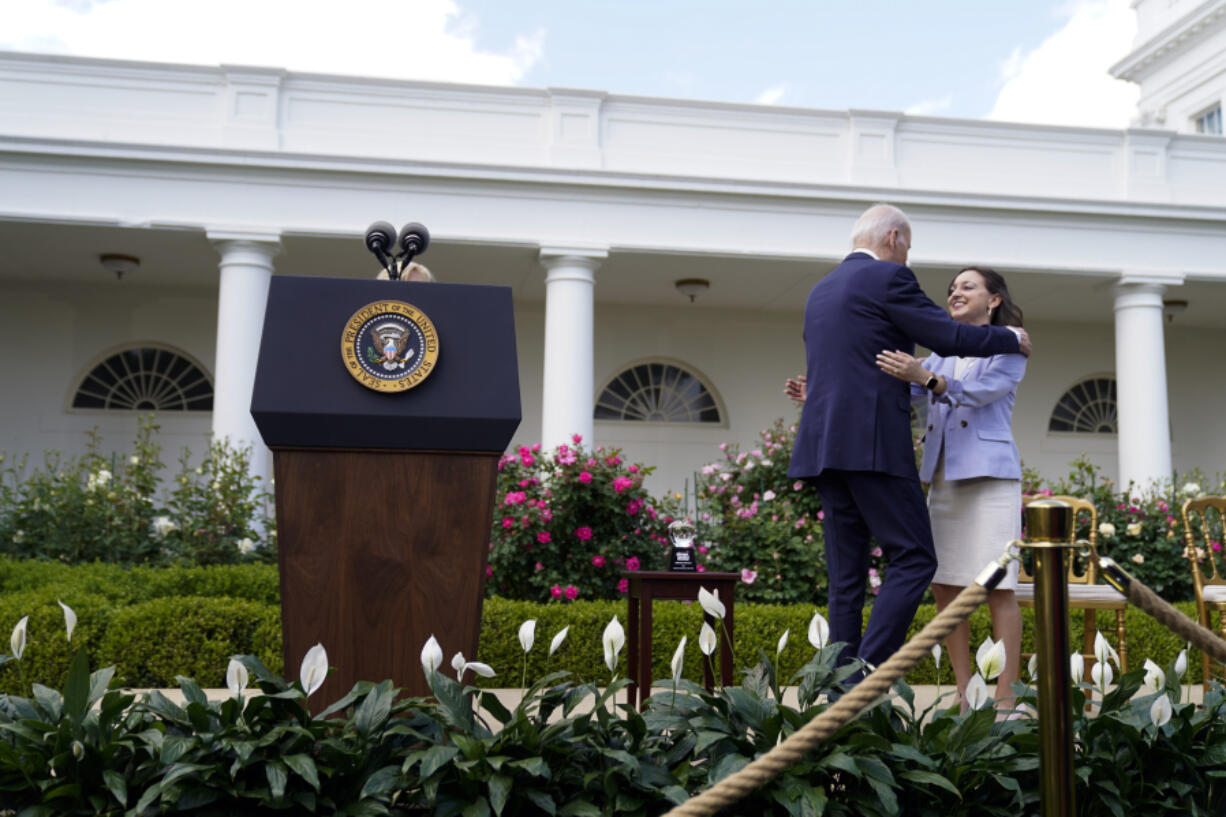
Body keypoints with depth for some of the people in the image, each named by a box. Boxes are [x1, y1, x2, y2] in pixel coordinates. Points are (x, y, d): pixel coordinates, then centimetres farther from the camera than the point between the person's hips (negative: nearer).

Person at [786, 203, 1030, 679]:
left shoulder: (820, 291, 22)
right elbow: (950, 337, -4)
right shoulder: (888, 278, -2)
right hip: (872, 443, -8)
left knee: (845, 576, 8)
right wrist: (1012, 339, 13)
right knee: (914, 560, -3)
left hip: (823, 444, 8)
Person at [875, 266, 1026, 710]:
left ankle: (1004, 699, 0)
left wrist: (922, 376, -34)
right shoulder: (943, 355, 19)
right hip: (943, 478, 6)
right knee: (944, 587, 3)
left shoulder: (1010, 346, 1)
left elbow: (981, 392, -17)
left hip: (989, 475, -6)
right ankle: (964, 694, 12)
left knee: (997, 587, -6)